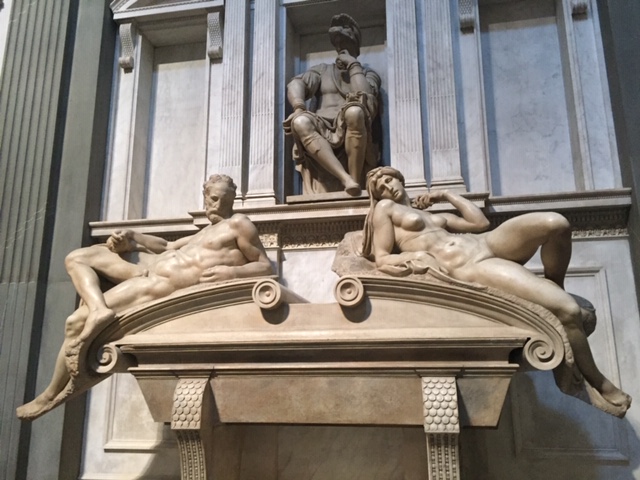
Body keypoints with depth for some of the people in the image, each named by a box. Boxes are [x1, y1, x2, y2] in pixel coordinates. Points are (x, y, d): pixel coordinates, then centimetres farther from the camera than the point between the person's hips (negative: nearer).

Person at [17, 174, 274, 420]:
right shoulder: (209, 230, 23)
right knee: (77, 258, 13)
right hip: (148, 272, 11)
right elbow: (168, 246, 27)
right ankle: (98, 309, -14)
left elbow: (266, 266, -8)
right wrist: (133, 238, 12)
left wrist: (232, 272, -25)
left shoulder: (238, 224, -4)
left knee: (75, 323, -7)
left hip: (160, 286, -10)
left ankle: (50, 396, 8)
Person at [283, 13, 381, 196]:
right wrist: (299, 109, -18)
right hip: (322, 134, 2)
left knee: (355, 111, -35)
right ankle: (346, 179, -43)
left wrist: (353, 64, 3)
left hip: (351, 135, -1)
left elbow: (365, 101, -5)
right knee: (300, 122, -32)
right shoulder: (322, 70, 25)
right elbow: (295, 84, 4)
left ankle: (356, 181, -34)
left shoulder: (368, 74, 19)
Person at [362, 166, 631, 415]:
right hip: (469, 268, -7)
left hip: (486, 244, 7)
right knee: (568, 311, -19)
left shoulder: (435, 216, 29)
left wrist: (448, 195, 28)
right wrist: (412, 256, -18)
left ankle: (556, 288, 5)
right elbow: (381, 260, 0)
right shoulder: (385, 209, 11)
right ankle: (598, 383, 3)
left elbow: (480, 223, 21)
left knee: (556, 224, -21)